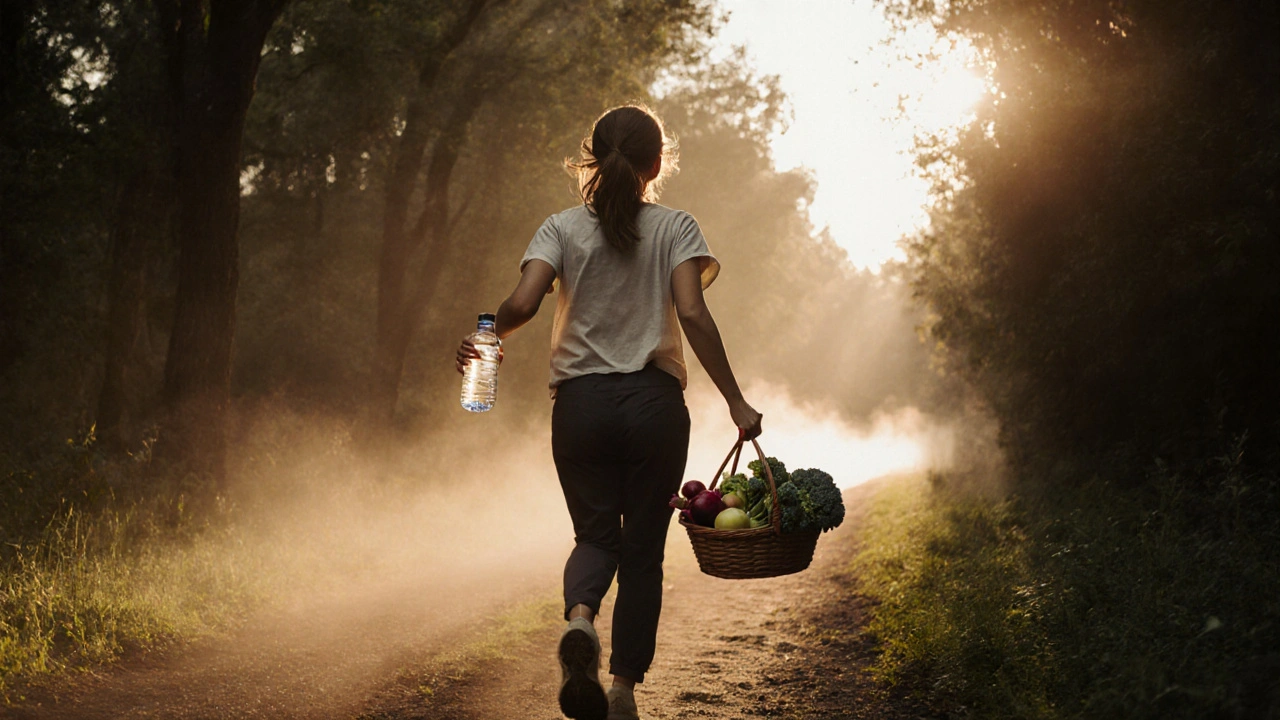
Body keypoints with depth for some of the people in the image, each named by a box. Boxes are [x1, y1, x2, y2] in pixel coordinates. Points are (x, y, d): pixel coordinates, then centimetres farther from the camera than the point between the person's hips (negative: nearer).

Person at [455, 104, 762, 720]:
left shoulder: (562, 228, 3)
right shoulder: (675, 229, 1)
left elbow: (521, 304, -12)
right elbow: (692, 314, -11)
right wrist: (735, 401, -9)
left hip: (581, 403, 1)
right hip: (654, 401, -1)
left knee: (596, 535, 13)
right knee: (642, 548, 10)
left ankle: (579, 617, -20)